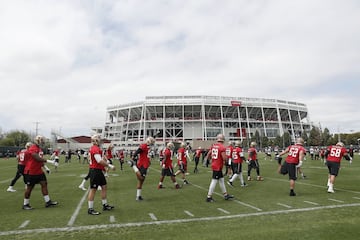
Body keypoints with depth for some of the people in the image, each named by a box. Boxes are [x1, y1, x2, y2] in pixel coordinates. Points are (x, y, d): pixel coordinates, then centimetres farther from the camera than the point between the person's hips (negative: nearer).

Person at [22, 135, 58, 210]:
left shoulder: (39, 149, 11)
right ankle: (25, 204, 20)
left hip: (39, 171, 9)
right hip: (31, 172, -9)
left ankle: (48, 202, 8)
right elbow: (38, 159, -29)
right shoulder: (33, 148, -19)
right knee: (29, 188, 3)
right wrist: (49, 161, -31)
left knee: (44, 184, 4)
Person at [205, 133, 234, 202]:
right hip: (218, 166, -8)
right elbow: (224, 158, -19)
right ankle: (209, 197, 8)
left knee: (221, 180, 18)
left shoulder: (213, 146, 6)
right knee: (214, 181, 0)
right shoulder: (222, 147, -16)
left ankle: (225, 195, 29)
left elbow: (208, 156, 11)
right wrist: (226, 160, 2)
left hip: (214, 165, 8)